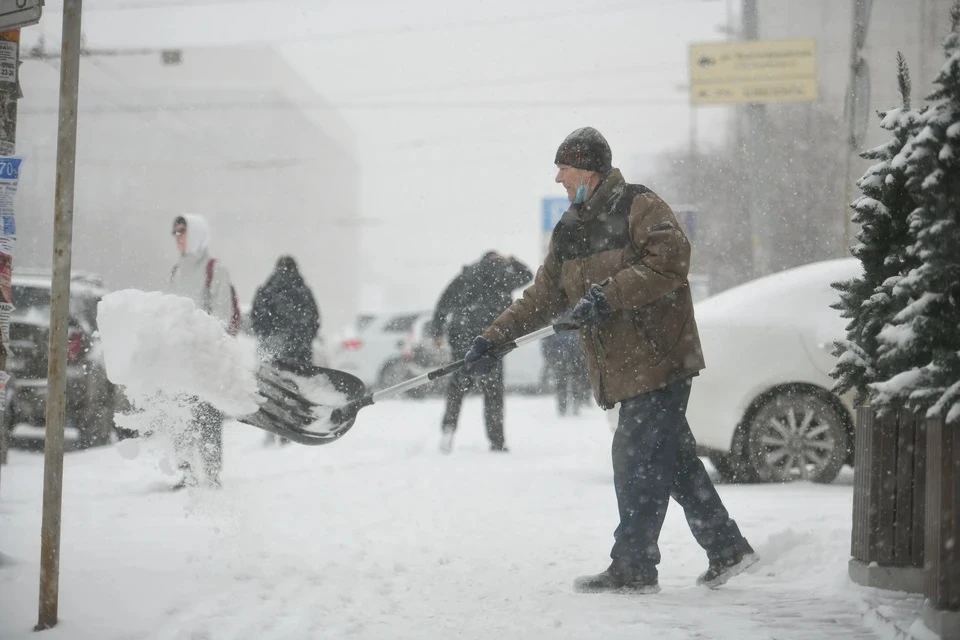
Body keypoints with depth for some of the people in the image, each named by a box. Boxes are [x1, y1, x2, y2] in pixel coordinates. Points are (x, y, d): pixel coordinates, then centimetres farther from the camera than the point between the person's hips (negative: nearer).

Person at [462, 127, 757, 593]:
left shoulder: (639, 206, -8)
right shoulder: (569, 231, 17)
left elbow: (669, 261, -20)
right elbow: (543, 297, 18)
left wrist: (608, 296, -23)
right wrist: (493, 339, 10)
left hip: (660, 357, -8)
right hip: (621, 366, 8)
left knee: (638, 463, -6)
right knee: (672, 459, 11)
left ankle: (633, 567, 1)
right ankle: (726, 548, 20)